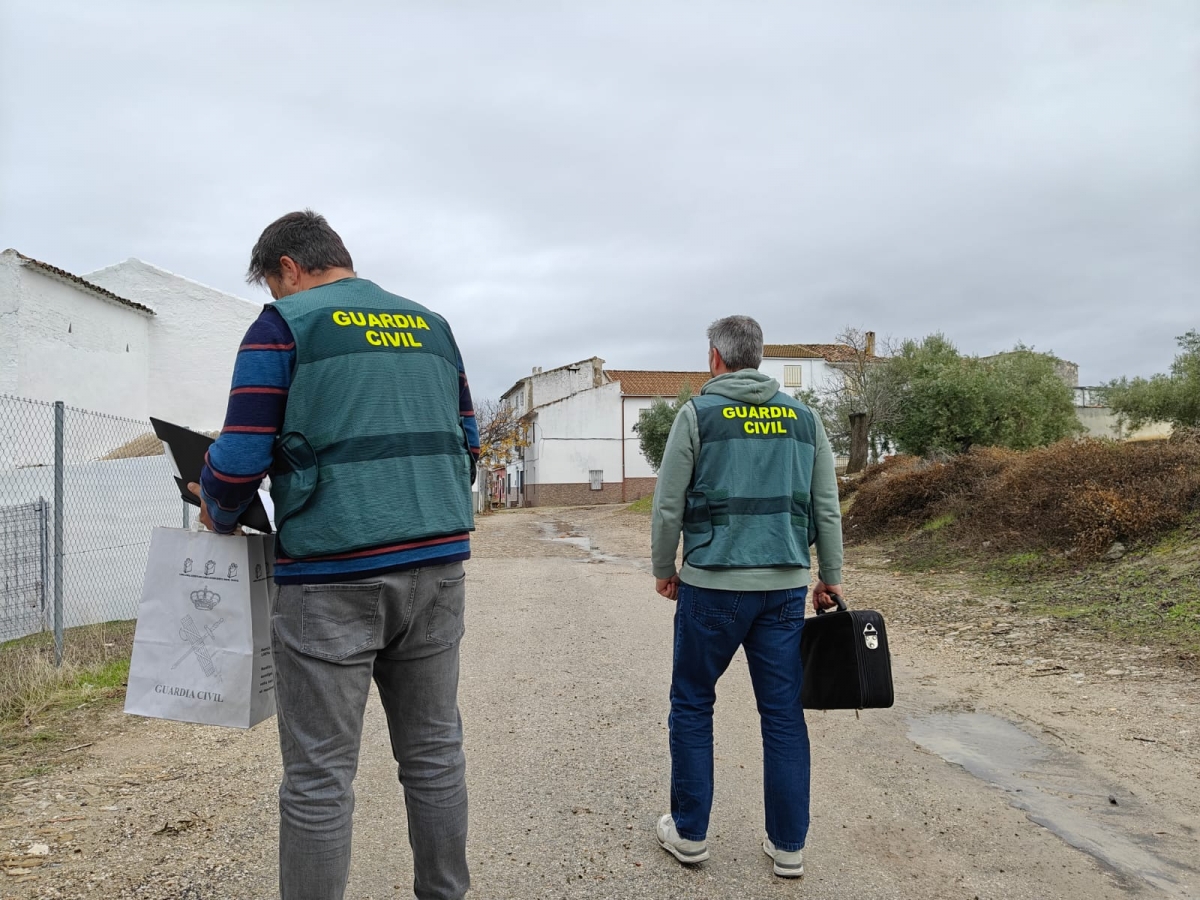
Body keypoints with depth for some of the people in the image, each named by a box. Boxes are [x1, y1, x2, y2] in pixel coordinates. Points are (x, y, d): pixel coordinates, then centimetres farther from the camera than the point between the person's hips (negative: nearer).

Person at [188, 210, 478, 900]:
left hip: (334, 576, -5)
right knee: (434, 753, 15)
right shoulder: (432, 325, 15)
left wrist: (220, 517, 13)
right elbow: (468, 445, 17)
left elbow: (241, 458, -7)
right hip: (438, 565, 6)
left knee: (320, 777, 4)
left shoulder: (284, 325, -1)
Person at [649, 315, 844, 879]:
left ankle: (688, 833, 21)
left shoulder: (698, 414, -3)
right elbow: (827, 508, 8)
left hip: (713, 584, -3)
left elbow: (668, 505, -4)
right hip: (786, 585, 4)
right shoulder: (803, 417, 8)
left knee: (692, 706, 12)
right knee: (784, 713, 10)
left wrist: (664, 570, 9)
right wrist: (830, 578, 16)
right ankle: (788, 845, 18)